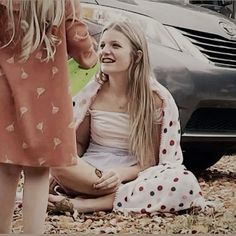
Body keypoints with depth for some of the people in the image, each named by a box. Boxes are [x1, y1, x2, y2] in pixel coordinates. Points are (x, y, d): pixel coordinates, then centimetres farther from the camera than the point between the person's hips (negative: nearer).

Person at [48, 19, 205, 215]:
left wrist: (122, 173, -21)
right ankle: (139, 196, -26)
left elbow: (153, 160, -1)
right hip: (90, 174, 0)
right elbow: (78, 143, 12)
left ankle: (83, 204, -29)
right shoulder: (91, 94, 3)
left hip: (132, 176, 0)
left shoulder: (158, 100, -3)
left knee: (185, 182, -32)